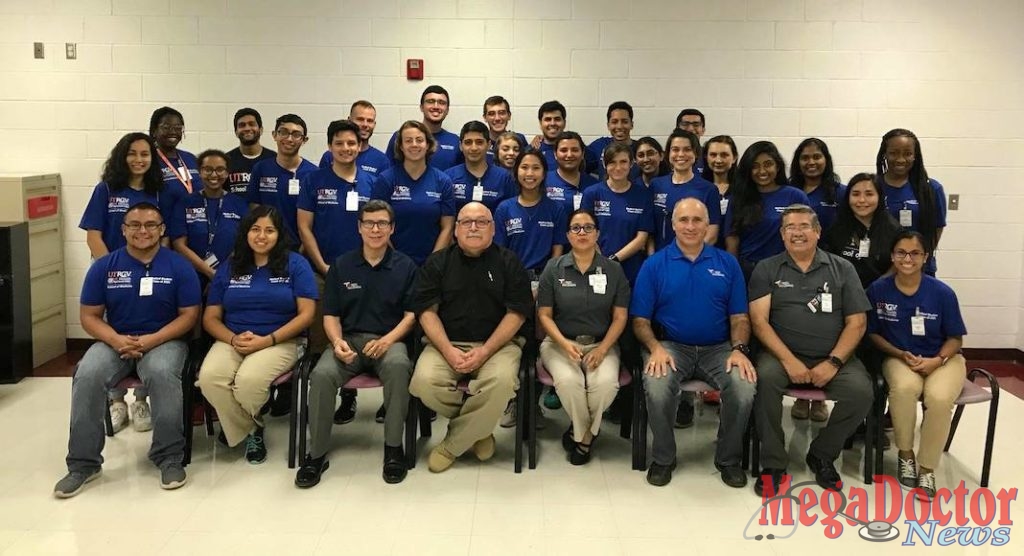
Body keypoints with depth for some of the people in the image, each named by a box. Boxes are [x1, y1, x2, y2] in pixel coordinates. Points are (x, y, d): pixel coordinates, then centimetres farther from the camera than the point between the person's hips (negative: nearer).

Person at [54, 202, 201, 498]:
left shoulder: (178, 266, -1)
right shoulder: (104, 266, 4)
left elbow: (189, 315, -3)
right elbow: (90, 316, 4)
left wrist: (151, 340, -17)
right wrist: (116, 340, -16)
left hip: (164, 341, -2)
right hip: (114, 341, 2)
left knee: (163, 373, -35)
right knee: (87, 376, -28)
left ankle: (169, 457, -20)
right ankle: (83, 462, -13)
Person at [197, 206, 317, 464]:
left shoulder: (295, 264, 3)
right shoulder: (228, 268, 13)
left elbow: (306, 314, -4)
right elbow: (210, 318, 10)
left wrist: (267, 340, -15)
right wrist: (234, 339, -12)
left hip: (280, 342, -3)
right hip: (232, 341, 3)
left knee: (249, 379, -34)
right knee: (209, 377, -29)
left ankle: (237, 425, 3)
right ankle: (250, 430, -3)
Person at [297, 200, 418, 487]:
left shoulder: (405, 266, 7)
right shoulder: (341, 265, 11)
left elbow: (411, 314, 3)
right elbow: (331, 315, 10)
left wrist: (388, 339, -16)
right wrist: (337, 341, -12)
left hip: (389, 340, -1)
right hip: (349, 338, 1)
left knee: (398, 367, -37)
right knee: (321, 375, -30)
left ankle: (393, 447, -21)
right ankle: (316, 454, -15)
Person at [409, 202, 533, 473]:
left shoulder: (508, 262, 5)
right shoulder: (437, 262, 8)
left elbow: (517, 313, -2)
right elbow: (427, 310, 1)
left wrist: (485, 352, -14)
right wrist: (449, 351, -15)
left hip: (497, 343, -1)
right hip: (446, 342, 1)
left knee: (502, 381, -34)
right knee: (424, 382, -29)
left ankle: (452, 445, -12)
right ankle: (479, 427, -1)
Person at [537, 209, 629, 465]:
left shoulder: (613, 270, 5)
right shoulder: (554, 268, 3)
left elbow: (620, 316, 3)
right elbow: (544, 314, 1)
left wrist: (602, 349, -13)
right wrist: (563, 343, -17)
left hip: (601, 343, 1)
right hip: (560, 342, -1)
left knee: (606, 382, -31)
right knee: (568, 381, -33)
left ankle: (580, 434, -1)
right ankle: (586, 434, -3)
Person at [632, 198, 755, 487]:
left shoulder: (727, 263, 9)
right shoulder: (654, 265, 4)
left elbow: (739, 316, 7)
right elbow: (640, 319, 2)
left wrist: (739, 349, -11)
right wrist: (656, 348, -16)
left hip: (718, 347, 2)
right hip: (671, 346, -1)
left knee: (744, 390, -27)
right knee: (657, 390, -32)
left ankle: (729, 459, 2)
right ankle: (663, 458, -2)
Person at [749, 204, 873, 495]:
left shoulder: (842, 269, 10)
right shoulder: (767, 270, 7)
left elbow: (857, 322, 4)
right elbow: (759, 321, -3)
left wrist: (833, 362, -11)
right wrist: (789, 360, -16)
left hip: (832, 357, 2)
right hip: (783, 354, -1)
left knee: (861, 391, -26)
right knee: (765, 377, -33)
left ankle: (822, 455, 0)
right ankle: (773, 463, -17)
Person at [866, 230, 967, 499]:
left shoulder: (943, 293, -8)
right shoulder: (878, 290, -6)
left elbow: (955, 338, 1)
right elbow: (873, 333, 3)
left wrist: (937, 360, -17)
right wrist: (901, 355, -11)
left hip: (942, 359, 0)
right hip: (899, 357, 0)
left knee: (939, 397, -33)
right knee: (905, 387, -36)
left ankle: (927, 468, -10)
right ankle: (905, 453, -9)